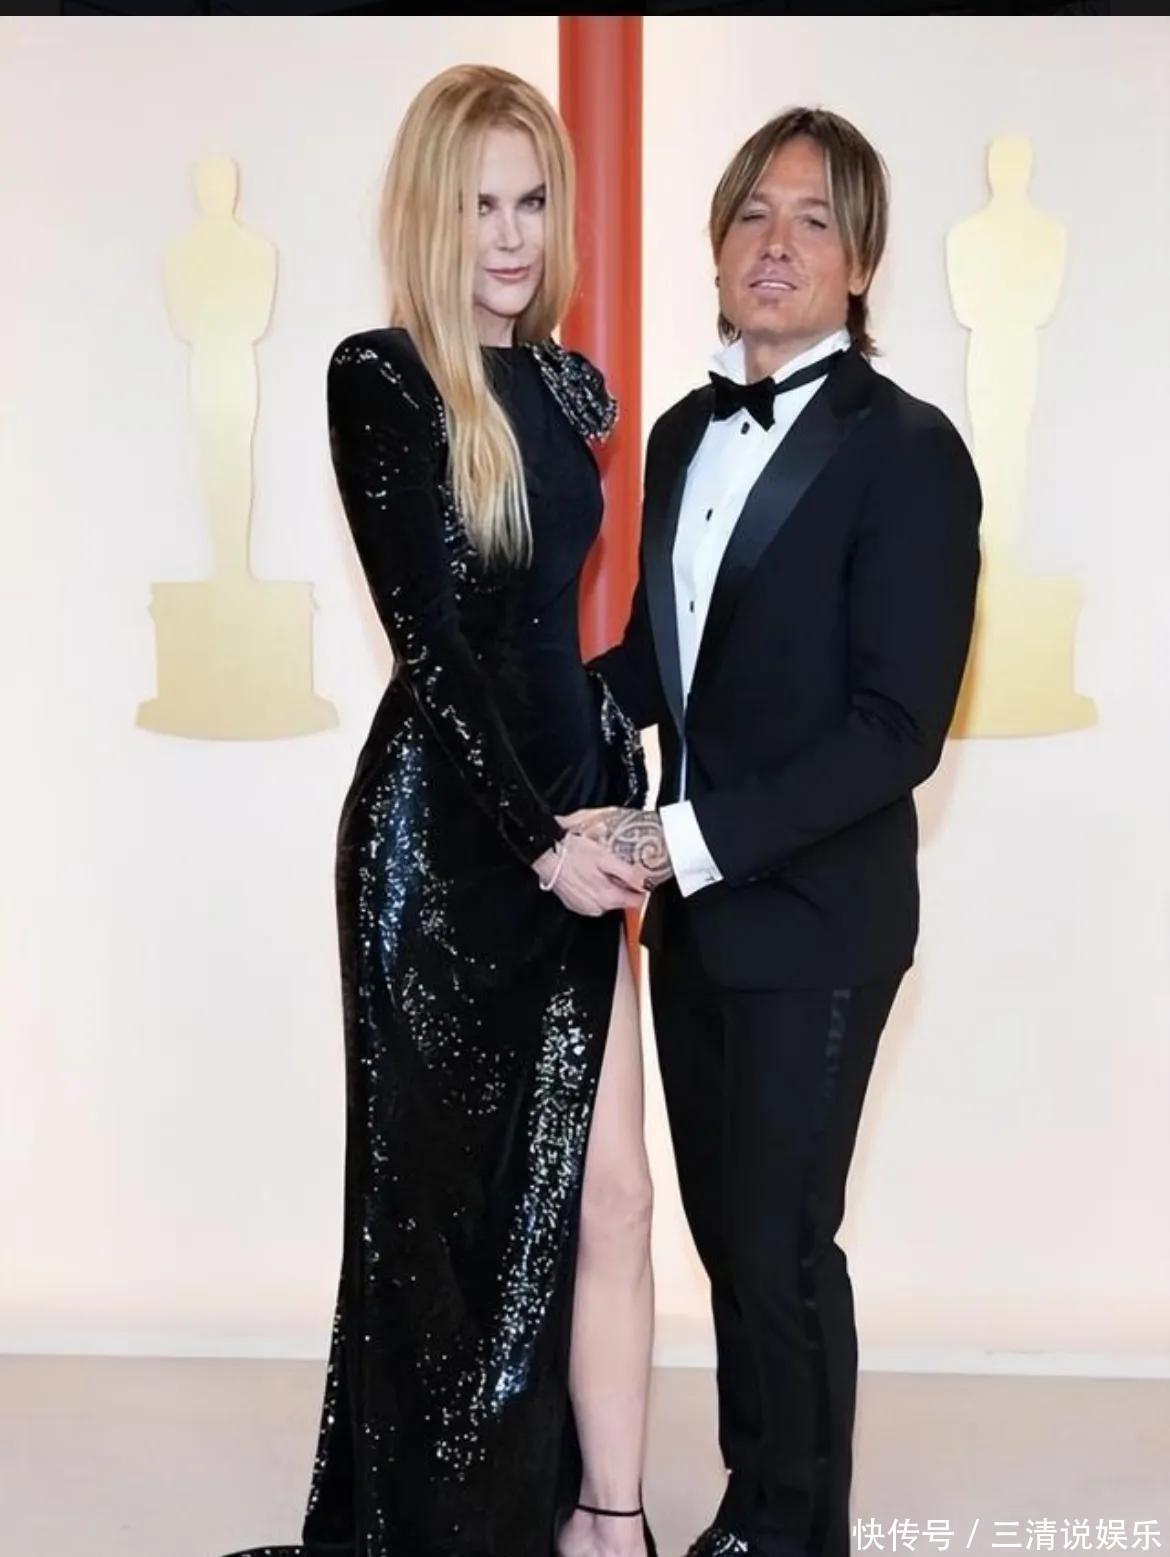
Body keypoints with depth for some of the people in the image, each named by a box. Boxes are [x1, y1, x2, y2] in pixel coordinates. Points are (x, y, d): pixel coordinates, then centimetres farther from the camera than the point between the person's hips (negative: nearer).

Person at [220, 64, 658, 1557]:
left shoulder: (567, 387, 11)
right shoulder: (380, 379, -9)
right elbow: (429, 639, -13)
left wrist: (610, 805, 3)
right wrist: (541, 840, -14)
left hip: (572, 821, 6)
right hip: (444, 839, -5)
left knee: (605, 1189, 4)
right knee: (459, 1197, 8)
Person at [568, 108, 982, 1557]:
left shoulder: (905, 450, -13)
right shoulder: (687, 433, 8)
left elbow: (895, 727, -18)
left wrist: (693, 838, -21)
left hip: (810, 918, -6)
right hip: (693, 902, 6)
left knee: (780, 1249, 7)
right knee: (725, 1229, 17)